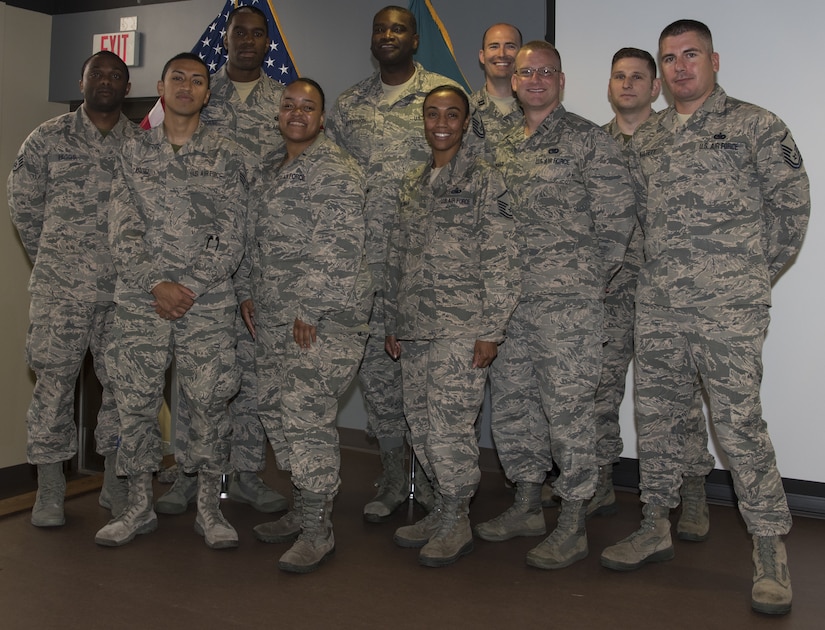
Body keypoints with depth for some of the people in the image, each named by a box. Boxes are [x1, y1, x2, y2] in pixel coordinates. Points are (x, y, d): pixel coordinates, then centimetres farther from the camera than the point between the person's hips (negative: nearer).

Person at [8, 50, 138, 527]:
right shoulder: (49, 138, 6)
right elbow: (23, 203, 11)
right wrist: (53, 258, 10)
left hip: (125, 290, 1)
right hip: (61, 290, -1)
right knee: (54, 383, 1)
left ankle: (116, 482, 20)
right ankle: (49, 492, 13)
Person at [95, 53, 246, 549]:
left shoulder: (226, 155, 6)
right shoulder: (135, 152, 10)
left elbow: (231, 235, 0)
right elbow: (122, 232, 3)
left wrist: (190, 288, -10)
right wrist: (157, 284, -11)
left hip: (209, 301, -1)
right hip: (140, 300, 2)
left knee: (210, 403, 0)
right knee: (136, 402, 4)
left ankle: (210, 507, 14)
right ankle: (140, 506, 19)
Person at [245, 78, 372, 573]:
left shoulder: (335, 170, -10)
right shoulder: (274, 169, 19)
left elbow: (339, 249, -18)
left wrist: (309, 309, -19)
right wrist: (253, 295, 17)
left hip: (324, 316, -9)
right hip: (274, 316, 9)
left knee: (307, 416, -10)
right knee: (278, 411, 12)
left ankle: (318, 530, 2)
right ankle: (305, 509, 26)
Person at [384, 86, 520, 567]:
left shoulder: (485, 181, -3)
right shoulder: (411, 185, 16)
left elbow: (501, 262, -9)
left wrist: (491, 330, -14)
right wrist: (393, 323, 16)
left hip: (461, 330, -6)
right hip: (414, 329, 7)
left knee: (449, 427, -6)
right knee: (422, 427, 10)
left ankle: (456, 523, 11)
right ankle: (446, 510, 26)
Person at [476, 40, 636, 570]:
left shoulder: (589, 140, -3)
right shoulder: (504, 147, 16)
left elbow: (619, 215, -6)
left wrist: (591, 276, -5)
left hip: (568, 298, -7)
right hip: (511, 295, 7)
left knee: (567, 405, -4)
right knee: (511, 400, 12)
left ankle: (573, 526, 9)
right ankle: (528, 506, 28)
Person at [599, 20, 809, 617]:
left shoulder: (755, 125, 1)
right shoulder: (645, 137, 15)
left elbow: (792, 202, 3)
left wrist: (756, 272, 3)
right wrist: (658, 271, 12)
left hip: (729, 306, -5)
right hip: (657, 305, 5)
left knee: (739, 423, -6)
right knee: (657, 417, 11)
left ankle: (770, 551, 8)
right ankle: (656, 526, 26)